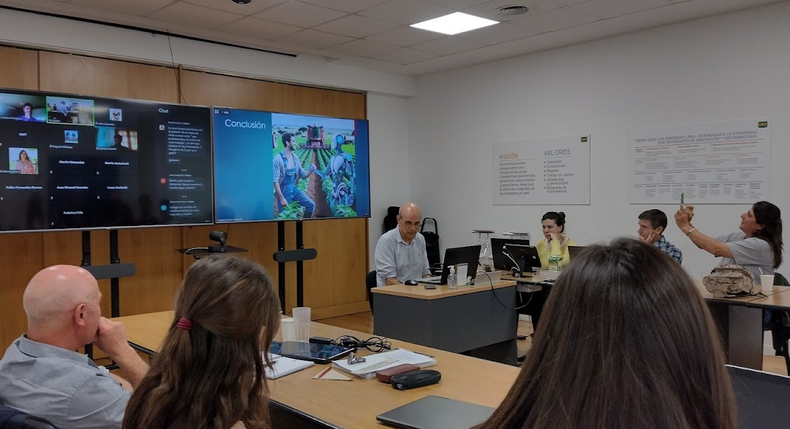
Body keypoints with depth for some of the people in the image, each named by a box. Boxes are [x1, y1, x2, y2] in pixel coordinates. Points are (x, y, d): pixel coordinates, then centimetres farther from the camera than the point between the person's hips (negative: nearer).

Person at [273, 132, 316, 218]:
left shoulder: (295, 158, 2)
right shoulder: (278, 159, -19)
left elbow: (302, 175, 10)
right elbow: (275, 181, -20)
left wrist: (310, 171, -13)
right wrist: (282, 198, -23)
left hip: (293, 188, 6)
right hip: (283, 190, -6)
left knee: (311, 204, -1)